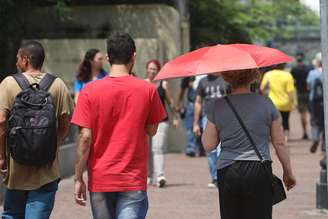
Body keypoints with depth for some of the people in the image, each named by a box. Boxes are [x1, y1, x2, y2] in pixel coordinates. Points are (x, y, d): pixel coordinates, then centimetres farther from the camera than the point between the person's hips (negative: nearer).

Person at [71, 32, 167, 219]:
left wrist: (79, 178, -1)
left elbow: (85, 137, -8)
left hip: (100, 180, 1)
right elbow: (151, 130, 7)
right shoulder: (147, 90, -4)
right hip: (134, 181, -1)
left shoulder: (90, 91, -5)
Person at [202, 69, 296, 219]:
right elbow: (280, 143, 3)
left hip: (227, 172, 1)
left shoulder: (218, 106, 0)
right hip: (259, 169, -1)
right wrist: (288, 172, 14)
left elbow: (208, 145, 3)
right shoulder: (265, 103, 0)